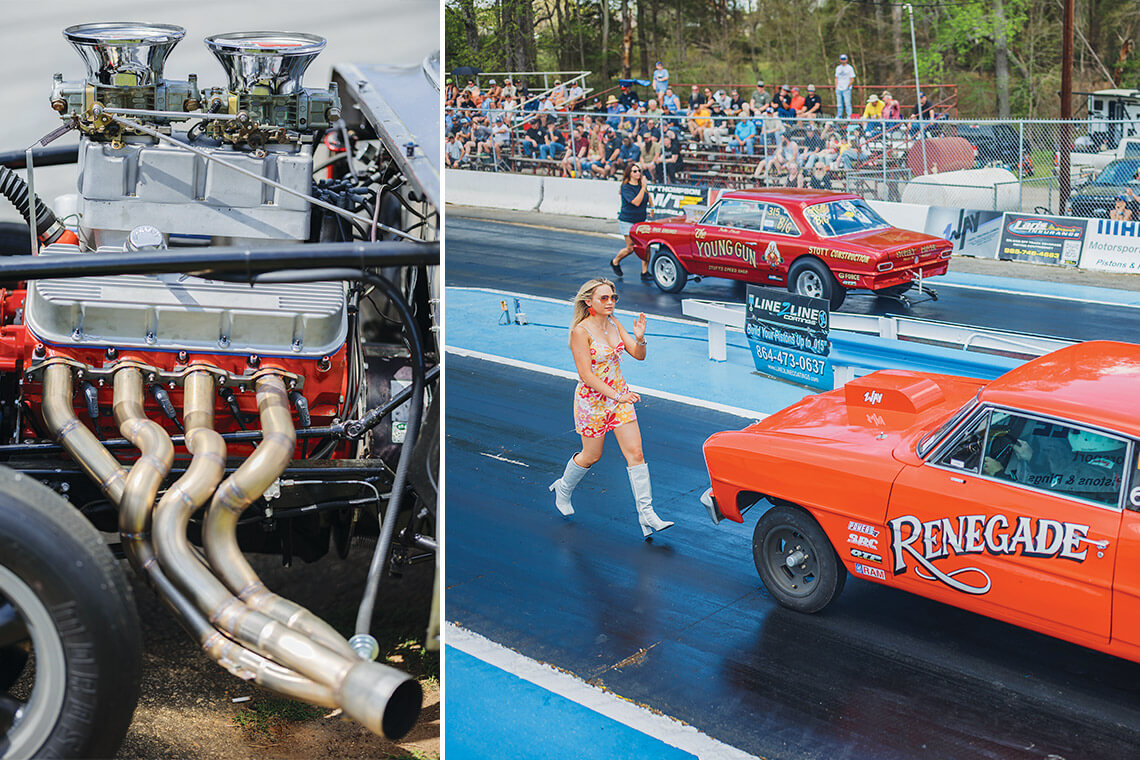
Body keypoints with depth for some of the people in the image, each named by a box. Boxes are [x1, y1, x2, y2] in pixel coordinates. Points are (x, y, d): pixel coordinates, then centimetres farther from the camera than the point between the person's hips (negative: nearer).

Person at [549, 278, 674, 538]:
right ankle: (563, 489, 43)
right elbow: (585, 375, -21)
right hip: (592, 399, -5)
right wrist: (617, 395, -25)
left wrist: (639, 338, -20)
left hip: (619, 395, 5)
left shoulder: (614, 324, 2)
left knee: (636, 453, -3)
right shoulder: (581, 331, -18)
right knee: (591, 456, 11)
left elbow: (639, 355, 1)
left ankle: (647, 516, -2)